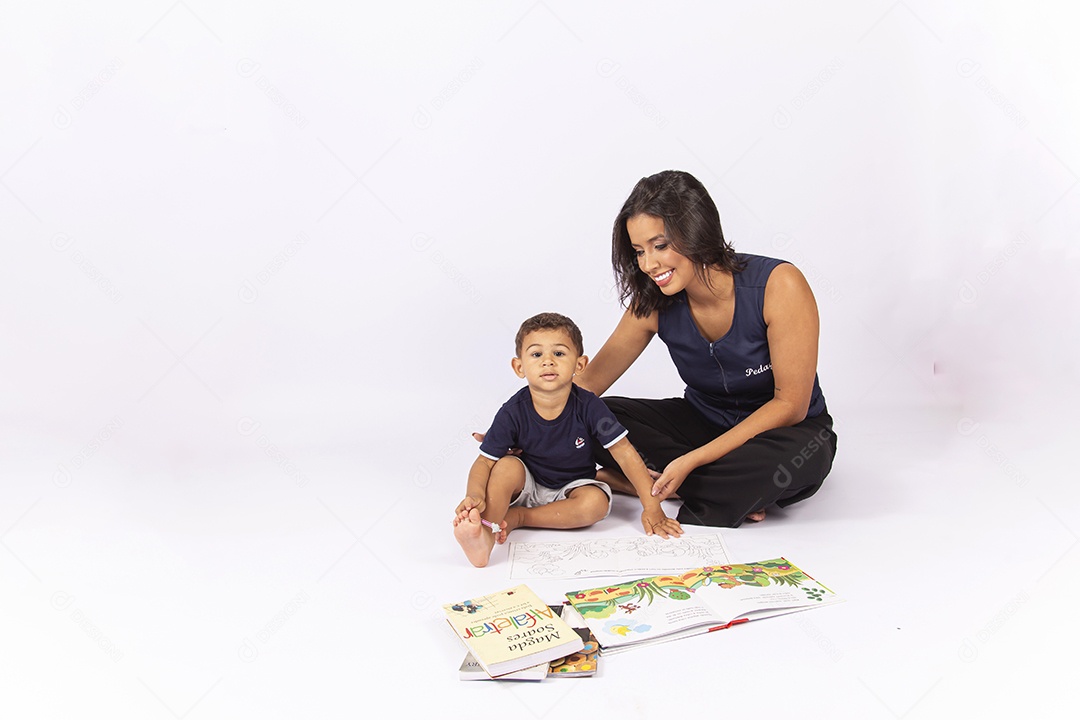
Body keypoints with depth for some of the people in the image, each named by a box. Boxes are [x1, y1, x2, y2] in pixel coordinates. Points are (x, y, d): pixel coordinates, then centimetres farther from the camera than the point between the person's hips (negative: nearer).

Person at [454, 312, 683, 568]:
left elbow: (625, 454, -18)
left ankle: (514, 517, -21)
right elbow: (485, 461, -17)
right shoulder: (513, 412, -19)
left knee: (596, 502, -30)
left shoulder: (588, 407, -20)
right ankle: (483, 534, -39)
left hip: (572, 487, 1)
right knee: (508, 465, -29)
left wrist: (652, 508, -20)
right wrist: (475, 495, -39)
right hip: (527, 486, 0)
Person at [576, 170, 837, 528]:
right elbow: (588, 382, -3)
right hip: (704, 421, 5)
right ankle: (738, 492, -19)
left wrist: (691, 461, -26)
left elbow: (790, 404, -21)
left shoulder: (778, 285, -24)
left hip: (784, 429, -4)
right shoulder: (654, 304, -10)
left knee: (795, 456, -41)